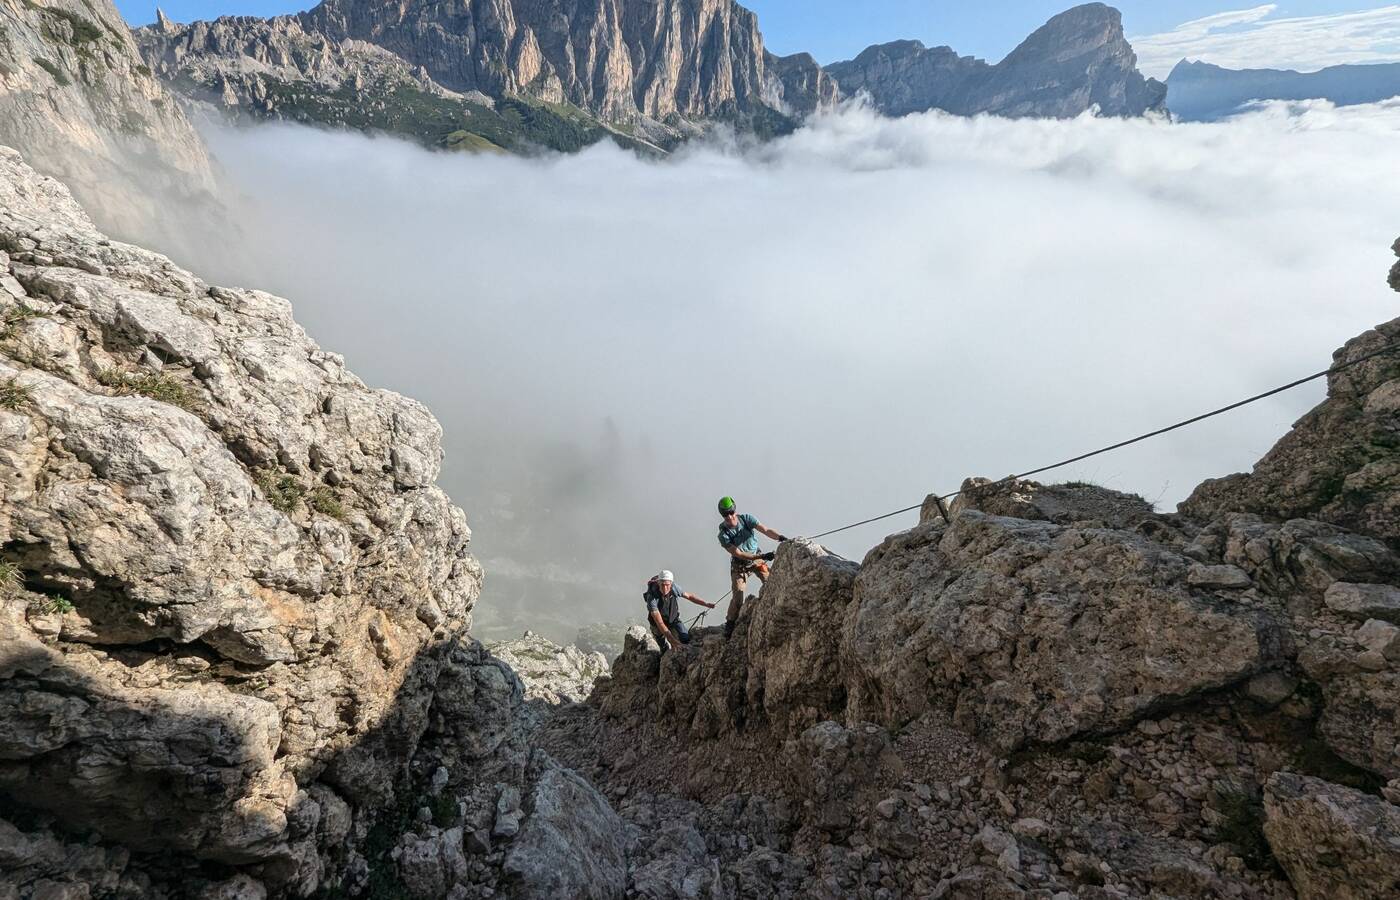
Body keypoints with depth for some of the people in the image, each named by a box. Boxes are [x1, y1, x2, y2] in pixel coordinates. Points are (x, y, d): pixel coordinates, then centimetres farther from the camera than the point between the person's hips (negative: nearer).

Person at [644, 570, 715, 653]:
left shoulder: (674, 588, -26)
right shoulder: (652, 597, -39)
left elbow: (689, 596, -5)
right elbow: (660, 623, -40)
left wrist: (706, 604, -14)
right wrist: (672, 640, -46)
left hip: (673, 619, 3)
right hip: (658, 625, -3)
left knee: (686, 639, -15)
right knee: (666, 650, 9)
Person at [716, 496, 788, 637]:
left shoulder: (746, 518, -17)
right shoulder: (723, 535, -23)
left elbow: (765, 530, -26)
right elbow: (738, 554, -26)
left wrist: (780, 537, -45)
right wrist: (762, 556, -32)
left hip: (757, 558, 3)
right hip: (739, 565, -3)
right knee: (738, 596, -10)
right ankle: (730, 624, 7)